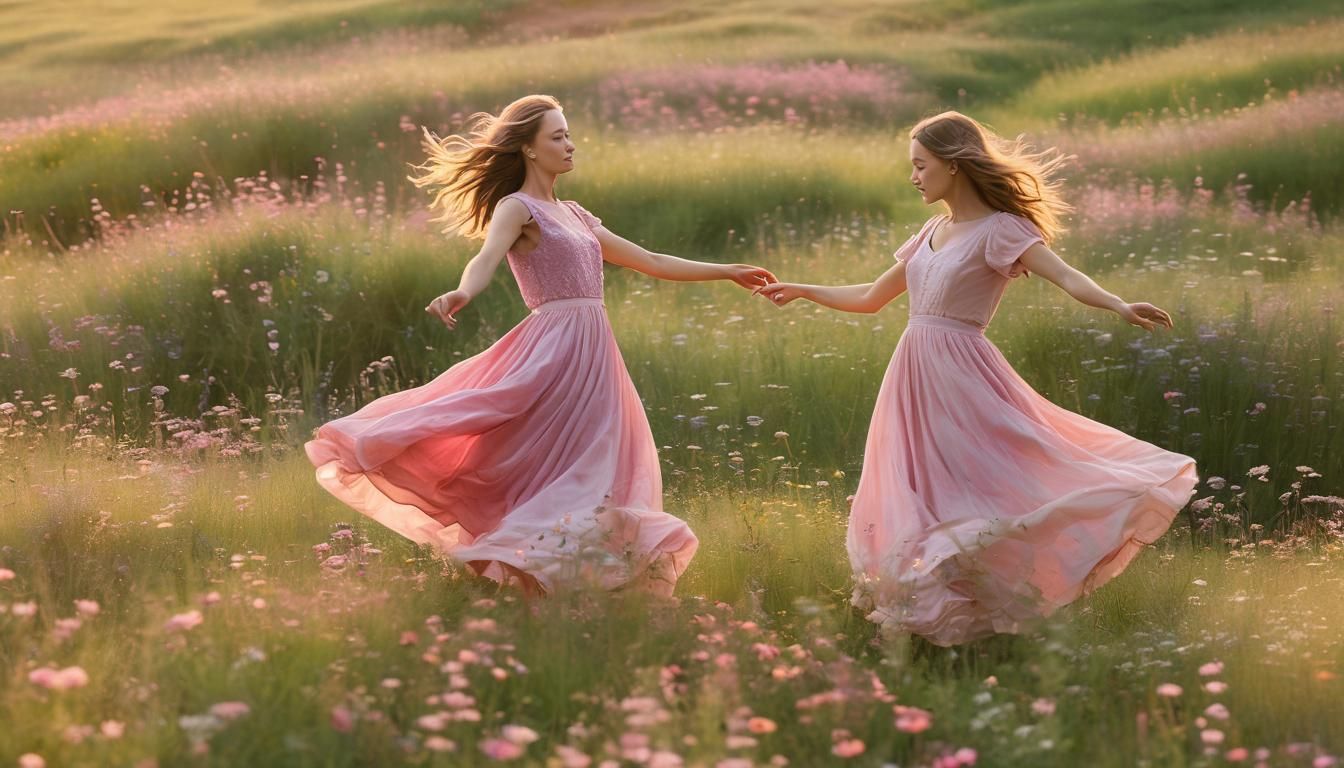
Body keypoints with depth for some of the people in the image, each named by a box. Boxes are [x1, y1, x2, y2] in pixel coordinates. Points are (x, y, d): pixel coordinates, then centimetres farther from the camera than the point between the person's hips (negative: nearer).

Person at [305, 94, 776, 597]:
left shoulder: (573, 215, 20)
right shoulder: (516, 208, -3)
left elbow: (650, 262, 26)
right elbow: (487, 258, -24)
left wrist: (727, 272, 27)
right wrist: (462, 293, -47)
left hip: (592, 355, 8)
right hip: (554, 351, -8)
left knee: (598, 477, 5)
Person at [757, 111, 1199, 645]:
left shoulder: (999, 230, -7)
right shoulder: (932, 233, 15)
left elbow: (1065, 276, -22)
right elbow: (871, 298, 26)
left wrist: (1120, 306, -40)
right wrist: (801, 291, 31)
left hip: (961, 378, -7)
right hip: (915, 379, 7)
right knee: (916, 508, 9)